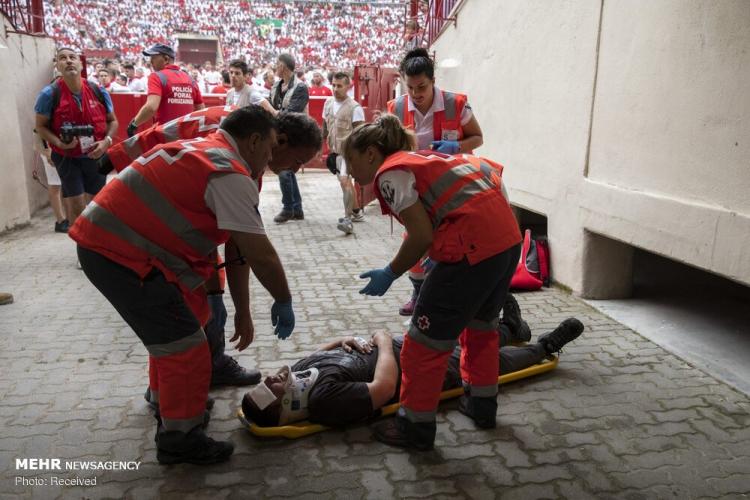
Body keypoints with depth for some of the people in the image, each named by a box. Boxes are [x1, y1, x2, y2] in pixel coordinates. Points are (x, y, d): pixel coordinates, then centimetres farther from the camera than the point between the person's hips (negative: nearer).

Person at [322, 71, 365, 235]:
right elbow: (325, 127, 15)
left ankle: (347, 219, -20)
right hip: (335, 151, 7)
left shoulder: (354, 107, -13)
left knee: (344, 181, -21)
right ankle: (357, 211, 36)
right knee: (346, 182, 18)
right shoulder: (328, 103, 6)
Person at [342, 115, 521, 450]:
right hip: (508, 235, 10)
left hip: (472, 244, -10)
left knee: (426, 339, 5)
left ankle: (416, 426, 18)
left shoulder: (389, 173, -3)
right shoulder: (423, 159, 22)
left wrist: (389, 274, 3)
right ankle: (482, 404, 44)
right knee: (480, 324, 28)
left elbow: (422, 236, -12)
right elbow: (490, 169, 23)